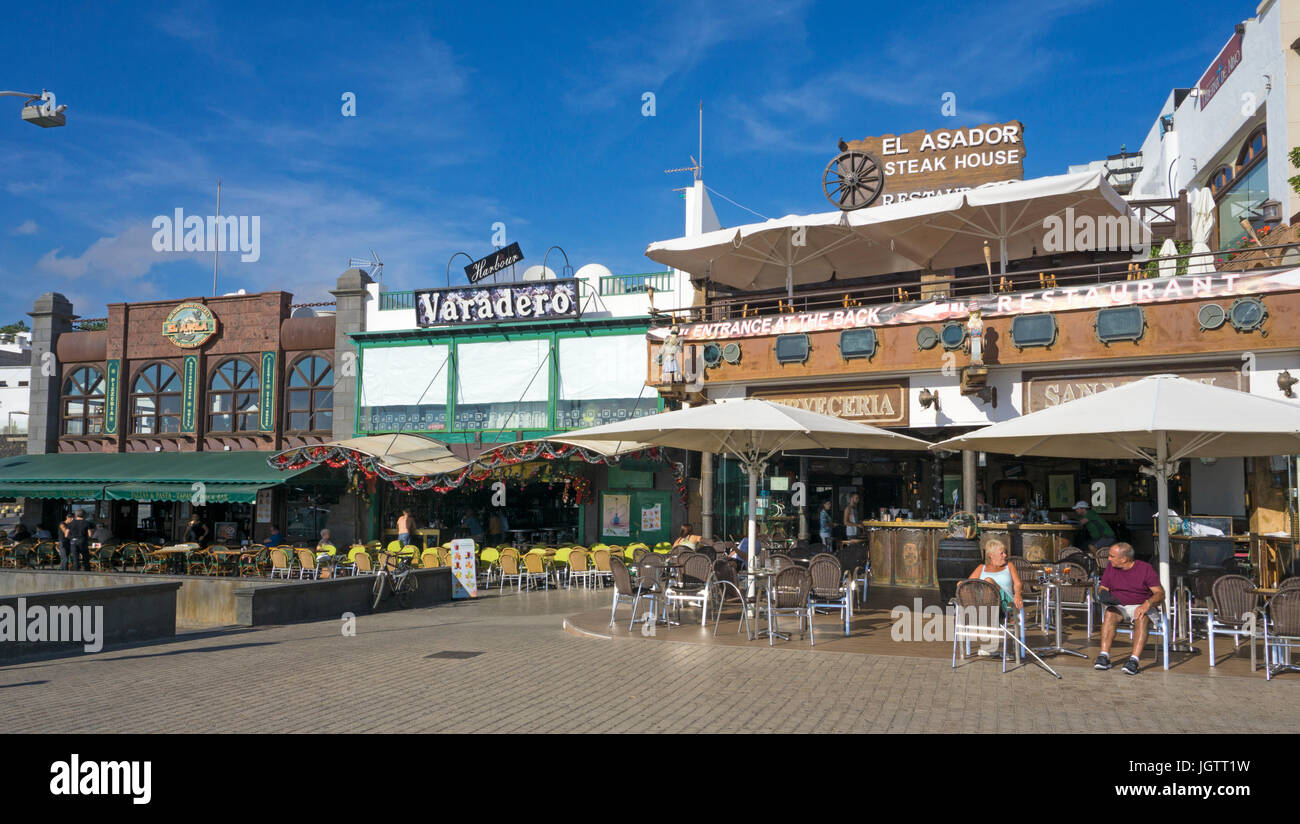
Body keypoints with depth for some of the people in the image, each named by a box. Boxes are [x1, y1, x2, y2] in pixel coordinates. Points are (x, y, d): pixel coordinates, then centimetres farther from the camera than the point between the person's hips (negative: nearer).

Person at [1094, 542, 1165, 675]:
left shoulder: (1145, 568, -8)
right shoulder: (1110, 567, 2)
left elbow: (1160, 593, -10)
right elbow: (1102, 587, 11)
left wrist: (1147, 604, -29)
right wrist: (1104, 594, -14)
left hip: (1140, 606, -2)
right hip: (1118, 605, 2)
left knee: (1142, 619, -36)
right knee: (1110, 613, -31)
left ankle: (1134, 660, -44)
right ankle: (1104, 656, -36)